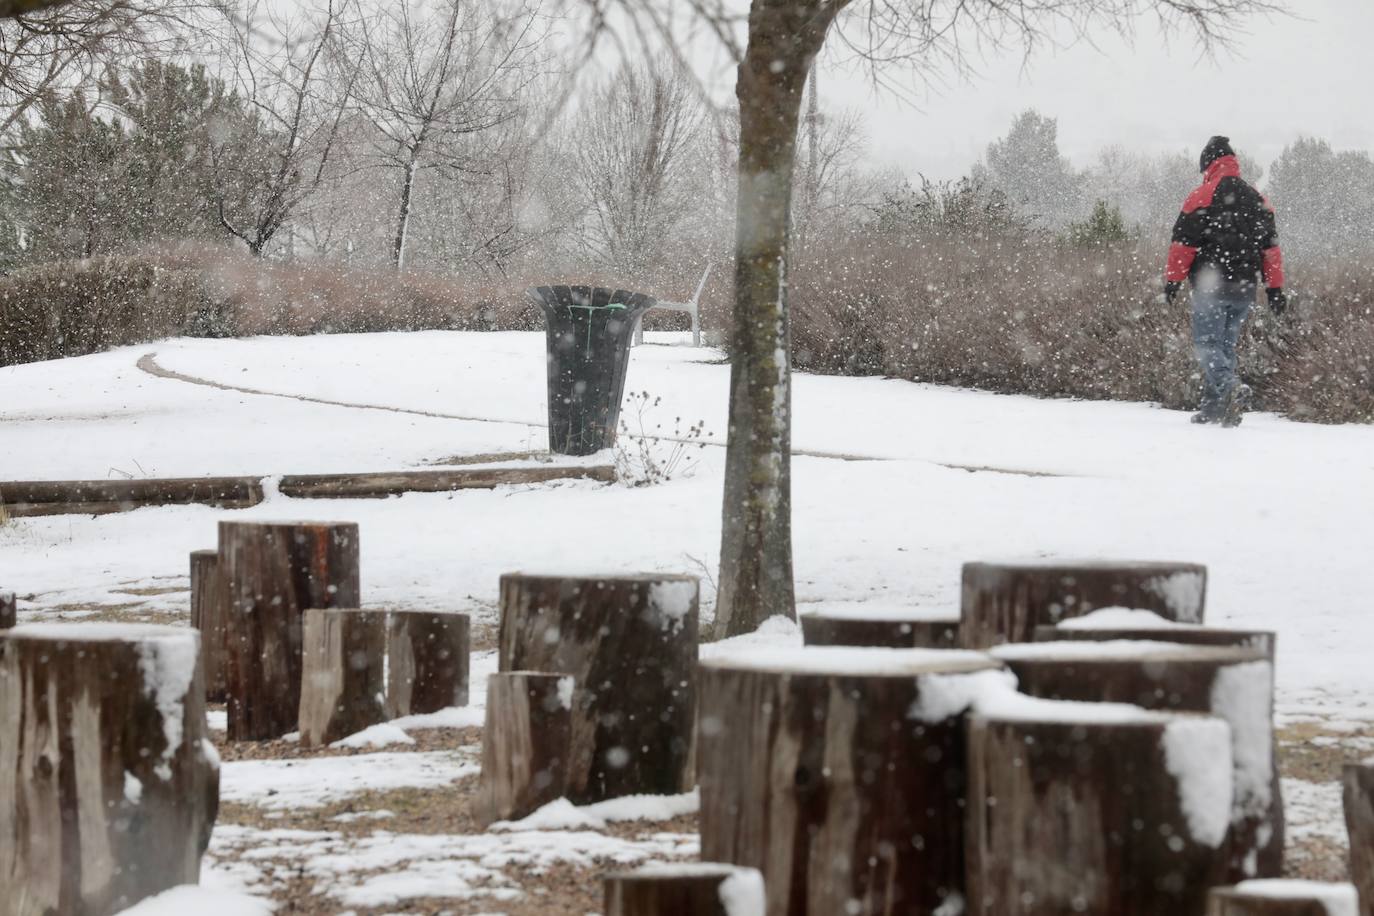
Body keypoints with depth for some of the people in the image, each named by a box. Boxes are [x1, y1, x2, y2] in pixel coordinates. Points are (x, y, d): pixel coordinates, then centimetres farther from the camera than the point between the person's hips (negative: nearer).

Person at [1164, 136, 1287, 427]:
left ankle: (1231, 387, -30)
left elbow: (1183, 242, -6)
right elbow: (1271, 246, 13)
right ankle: (1214, 408, 12)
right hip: (1244, 288, 6)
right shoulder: (1257, 200, 14)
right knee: (1226, 345, 13)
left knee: (1207, 343, -5)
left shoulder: (1202, 196, -5)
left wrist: (1172, 281, 0)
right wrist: (1275, 289, 13)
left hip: (1211, 285, -6)